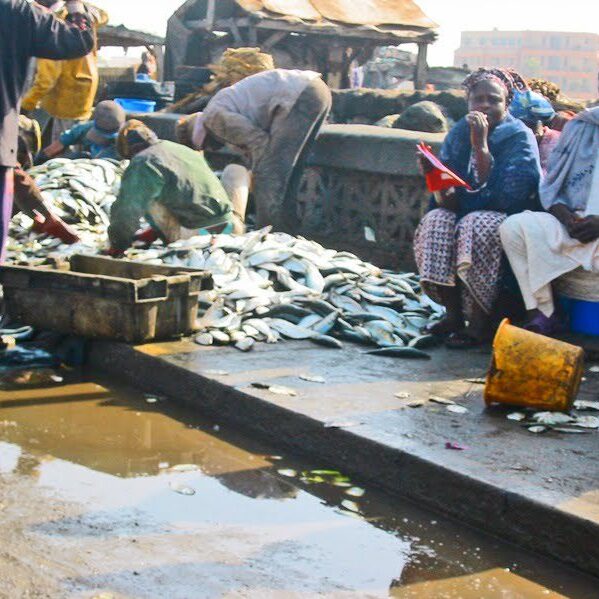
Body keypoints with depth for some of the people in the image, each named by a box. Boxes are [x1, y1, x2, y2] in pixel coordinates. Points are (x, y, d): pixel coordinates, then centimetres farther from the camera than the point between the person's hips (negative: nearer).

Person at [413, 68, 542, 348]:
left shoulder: (520, 137, -10)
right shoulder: (459, 133, 5)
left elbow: (503, 196, -23)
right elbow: (449, 201, 1)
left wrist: (481, 146, -23)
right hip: (467, 213, 5)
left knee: (474, 226, -34)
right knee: (436, 222, -24)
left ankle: (479, 324, -26)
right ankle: (453, 313, -17)